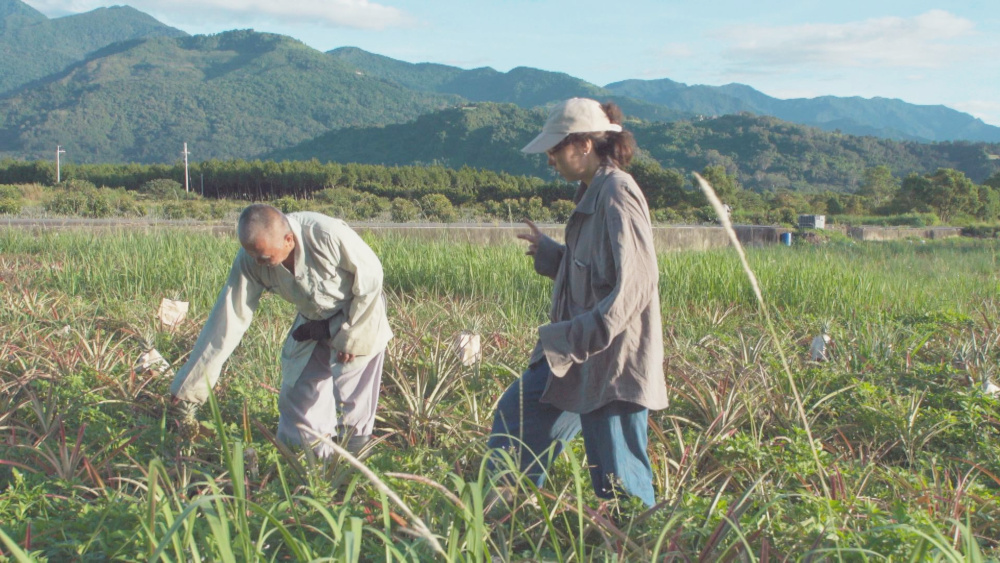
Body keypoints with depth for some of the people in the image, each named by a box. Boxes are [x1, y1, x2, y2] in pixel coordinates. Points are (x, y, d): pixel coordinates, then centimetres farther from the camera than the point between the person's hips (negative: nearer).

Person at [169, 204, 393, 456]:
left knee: (353, 404, -4)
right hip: (313, 324, 4)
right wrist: (191, 384, -19)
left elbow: (371, 276, -21)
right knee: (297, 400, 3)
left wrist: (349, 335, -16)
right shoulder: (250, 260, -22)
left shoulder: (329, 235, -36)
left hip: (358, 316, -4)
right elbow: (230, 317, -18)